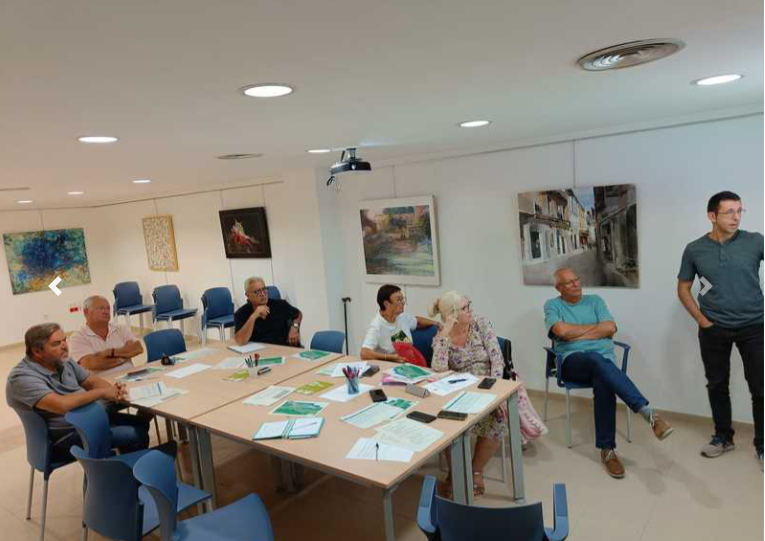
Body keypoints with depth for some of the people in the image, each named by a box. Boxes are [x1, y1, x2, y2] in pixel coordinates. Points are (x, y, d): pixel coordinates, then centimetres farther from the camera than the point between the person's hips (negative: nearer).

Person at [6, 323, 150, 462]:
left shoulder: (62, 360, 3)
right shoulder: (22, 377, -23)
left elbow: (92, 381, 7)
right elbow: (61, 405, -36)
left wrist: (113, 390, -16)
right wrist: (101, 393, -24)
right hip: (66, 436, -8)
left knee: (141, 423, 5)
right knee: (134, 436, -16)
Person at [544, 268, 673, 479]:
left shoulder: (595, 300, 19)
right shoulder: (552, 305, 12)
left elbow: (610, 328, 2)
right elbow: (562, 331, -9)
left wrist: (576, 334, -2)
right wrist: (596, 326, 2)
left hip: (604, 359, 3)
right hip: (573, 362, -2)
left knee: (603, 383, -36)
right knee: (596, 359, -40)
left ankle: (607, 449, -29)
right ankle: (648, 412, -47)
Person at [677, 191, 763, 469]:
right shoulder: (694, 250, -2)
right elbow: (683, 288, 7)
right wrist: (701, 320, -1)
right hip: (714, 330, 1)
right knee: (717, 385, 12)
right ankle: (723, 437, 30)